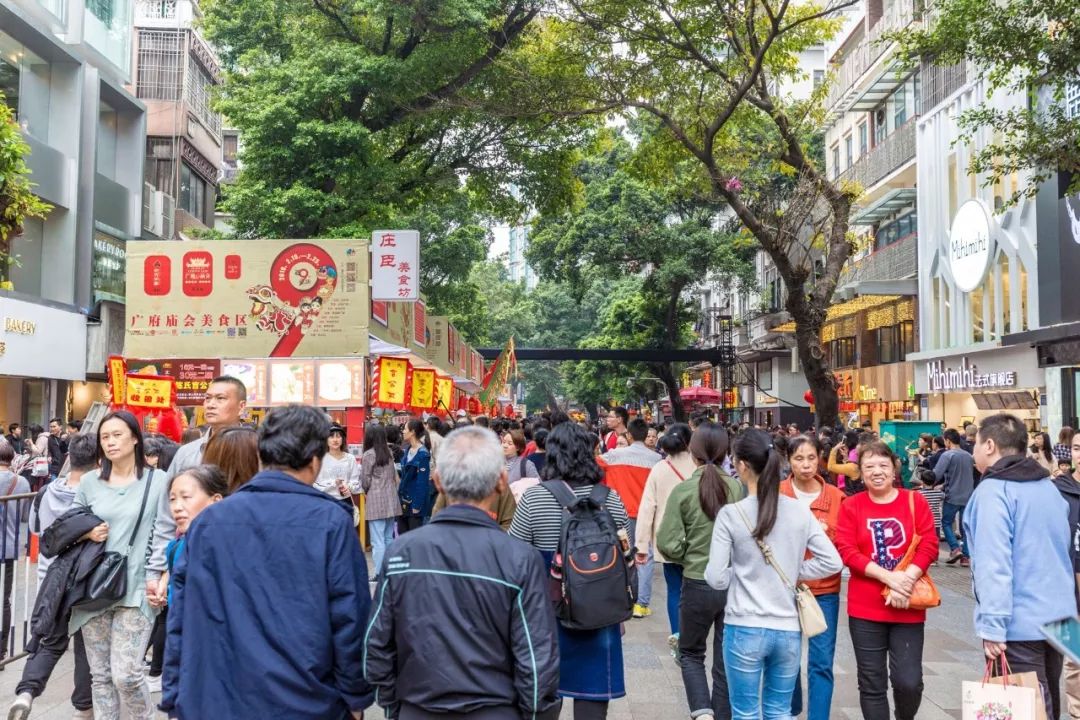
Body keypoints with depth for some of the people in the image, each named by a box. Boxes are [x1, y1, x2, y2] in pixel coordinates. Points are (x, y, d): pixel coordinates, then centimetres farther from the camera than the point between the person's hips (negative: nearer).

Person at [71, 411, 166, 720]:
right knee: (100, 675, 9)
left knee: (126, 674, -10)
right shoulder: (90, 481, 7)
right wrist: (87, 533, -6)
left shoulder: (157, 480, -3)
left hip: (136, 589, -4)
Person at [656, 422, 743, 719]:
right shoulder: (737, 488, -8)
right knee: (726, 660, 16)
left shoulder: (683, 490, -13)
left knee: (691, 653, 18)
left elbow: (668, 543, -13)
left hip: (698, 585, -2)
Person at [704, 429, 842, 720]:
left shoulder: (731, 514, -13)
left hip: (744, 629, -3)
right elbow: (832, 562, 0)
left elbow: (716, 578, -12)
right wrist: (793, 572, 9)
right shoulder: (800, 511, -2)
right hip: (788, 629, 3)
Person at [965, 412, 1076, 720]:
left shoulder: (993, 491, -15)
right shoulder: (1049, 486, 11)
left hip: (1019, 625, -8)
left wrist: (992, 626, -20)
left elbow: (993, 564, -22)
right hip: (1058, 617, 8)